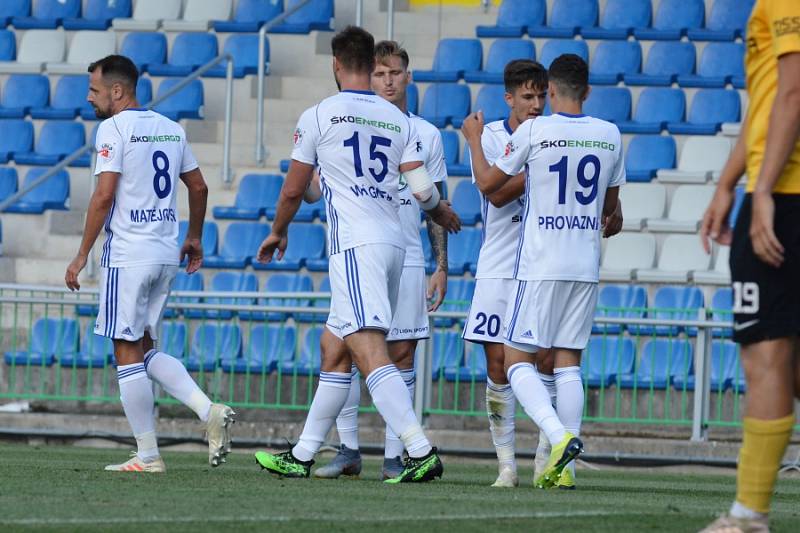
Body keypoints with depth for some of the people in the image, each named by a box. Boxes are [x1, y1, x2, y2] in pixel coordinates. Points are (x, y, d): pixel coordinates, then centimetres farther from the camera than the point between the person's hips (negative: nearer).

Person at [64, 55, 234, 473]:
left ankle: (147, 456, -2)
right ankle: (209, 411, -2)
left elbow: (104, 195, -16)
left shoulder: (114, 128, -9)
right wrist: (194, 237, 31)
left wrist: (82, 255, -11)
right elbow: (198, 187, 19)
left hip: (128, 254, -8)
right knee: (146, 350, 16)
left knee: (128, 354, -2)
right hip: (166, 254, 8)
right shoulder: (171, 129, 13)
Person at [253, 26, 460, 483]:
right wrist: (443, 214, 28)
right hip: (394, 243, 7)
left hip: (354, 245, -7)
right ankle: (302, 455, 21)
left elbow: (293, 191, 7)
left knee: (371, 355, -15)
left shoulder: (319, 116, 0)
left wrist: (277, 233, 26)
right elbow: (422, 189, 4)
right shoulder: (401, 121, 12)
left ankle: (422, 452, -28)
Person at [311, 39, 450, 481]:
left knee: (401, 357, 0)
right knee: (337, 352, -9)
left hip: (406, 262, 1)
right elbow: (315, 193, 1)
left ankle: (394, 457, 5)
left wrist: (442, 266, 6)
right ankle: (348, 451, -1)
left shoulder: (427, 136, 8)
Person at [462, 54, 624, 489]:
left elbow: (488, 183, 4)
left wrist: (474, 139, 21)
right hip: (586, 266, 4)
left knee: (517, 359, 0)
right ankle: (562, 467, 1)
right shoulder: (609, 135, 5)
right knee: (568, 362, 8)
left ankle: (560, 436, -23)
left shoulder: (534, 131, -8)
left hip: (540, 265, -4)